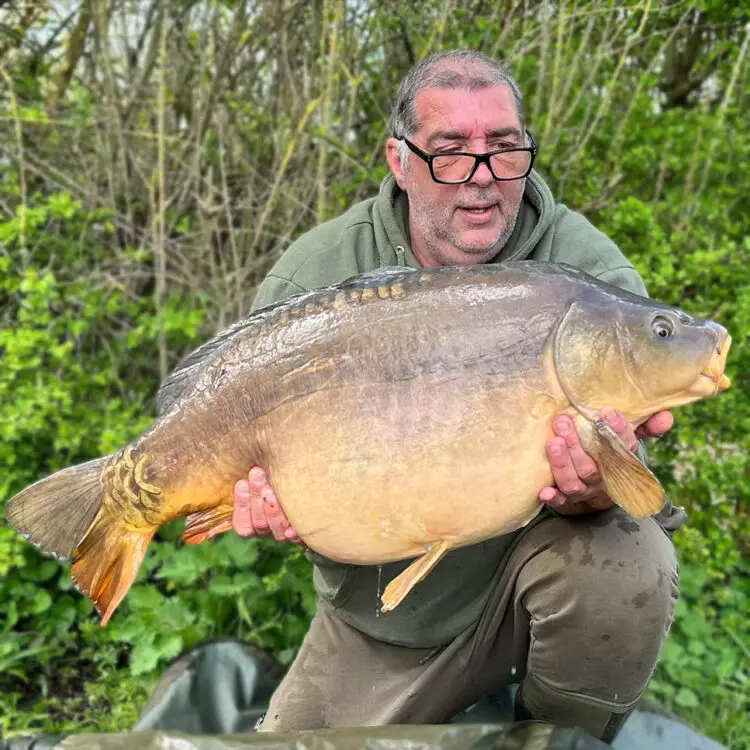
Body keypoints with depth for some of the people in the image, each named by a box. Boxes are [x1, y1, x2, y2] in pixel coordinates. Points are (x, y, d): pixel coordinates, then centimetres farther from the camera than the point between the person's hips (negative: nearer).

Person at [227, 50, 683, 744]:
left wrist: (592, 493, -39)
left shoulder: (588, 270, -14)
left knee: (626, 561, -31)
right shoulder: (315, 275, -11)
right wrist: (264, 499, -26)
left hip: (525, 564, -1)